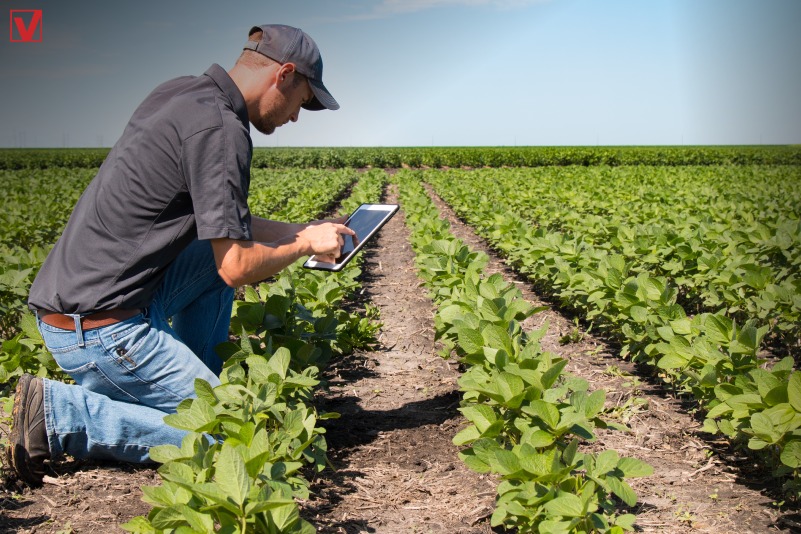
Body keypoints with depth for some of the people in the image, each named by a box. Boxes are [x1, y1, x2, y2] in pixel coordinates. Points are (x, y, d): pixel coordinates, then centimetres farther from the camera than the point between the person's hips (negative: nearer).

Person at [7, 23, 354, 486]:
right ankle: (60, 413, -7)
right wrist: (305, 246, 0)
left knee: (218, 250, 19)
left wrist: (301, 231, 21)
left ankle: (194, 384, 20)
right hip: (100, 325, -10)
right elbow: (237, 269, -18)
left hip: (69, 297, 10)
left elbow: (217, 218, 21)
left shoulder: (180, 93, 10)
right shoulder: (220, 130, -18)